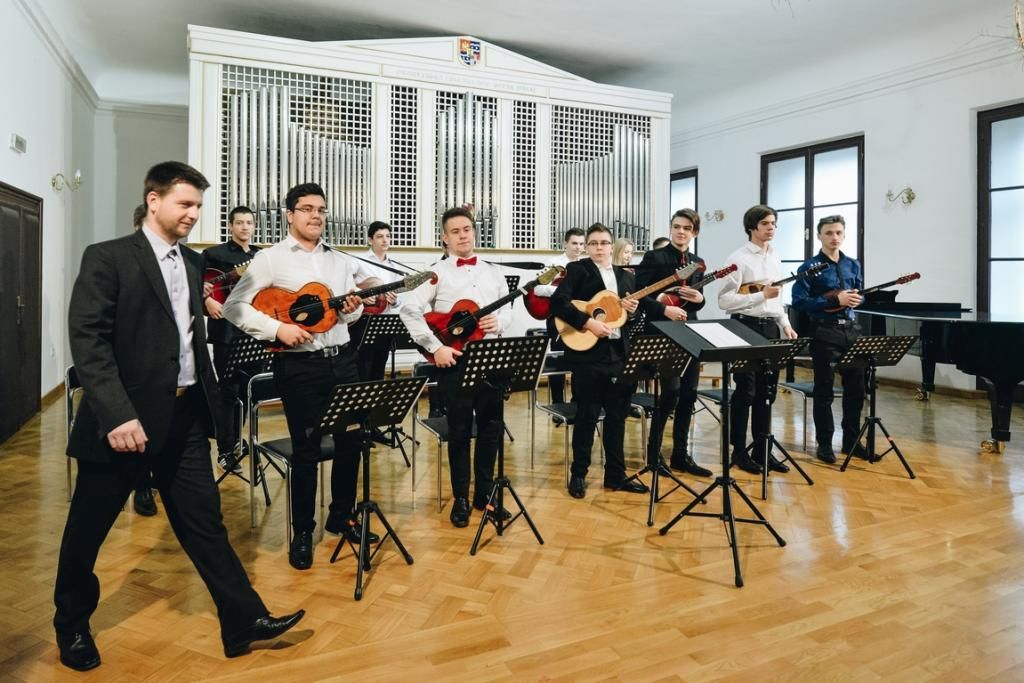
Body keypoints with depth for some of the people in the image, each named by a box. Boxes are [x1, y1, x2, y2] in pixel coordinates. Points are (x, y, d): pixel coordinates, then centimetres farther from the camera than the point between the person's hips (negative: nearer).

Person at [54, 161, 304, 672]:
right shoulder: (107, 258, -8)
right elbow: (87, 341, -15)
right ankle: (71, 625, 36)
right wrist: (116, 415, -23)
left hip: (184, 414, 5)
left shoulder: (191, 262, 12)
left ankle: (244, 621, 15)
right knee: (87, 529, 13)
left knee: (203, 521, 9)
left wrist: (207, 397, 13)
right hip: (126, 418, -5)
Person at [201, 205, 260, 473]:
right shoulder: (213, 254, -1)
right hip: (226, 330, -5)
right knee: (228, 390, -3)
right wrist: (207, 300, -19)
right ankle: (225, 450, 5)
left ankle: (236, 440, 28)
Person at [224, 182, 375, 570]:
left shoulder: (339, 260, 13)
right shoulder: (270, 259, -3)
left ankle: (341, 517, 30)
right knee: (306, 450, 2)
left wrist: (353, 309, -5)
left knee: (351, 441, 10)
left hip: (343, 359, 5)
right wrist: (277, 328, -20)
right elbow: (234, 306, -9)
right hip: (299, 366, -5)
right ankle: (302, 533, 20)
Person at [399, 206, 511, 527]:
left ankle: (484, 492, 24)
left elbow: (508, 308, 17)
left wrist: (499, 322, -7)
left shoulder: (493, 272, 14)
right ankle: (461, 498, 17)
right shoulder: (436, 273, -1)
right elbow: (409, 310, -11)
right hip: (454, 358, -4)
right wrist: (435, 347, -17)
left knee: (491, 425, 8)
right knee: (460, 429, 3)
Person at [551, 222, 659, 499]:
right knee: (587, 415, 0)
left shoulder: (626, 276, 17)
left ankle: (615, 474, 20)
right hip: (588, 353, -5)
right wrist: (588, 322, -21)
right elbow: (558, 302, -14)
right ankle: (578, 474, 14)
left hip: (620, 352, 5)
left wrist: (634, 309, -3)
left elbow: (633, 317, 20)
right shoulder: (577, 269, 1)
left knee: (617, 415, 9)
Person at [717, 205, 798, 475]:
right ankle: (739, 451, 10)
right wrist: (761, 296, -19)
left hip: (771, 327, 7)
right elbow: (724, 300, -15)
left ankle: (762, 449, 19)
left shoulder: (775, 259, 14)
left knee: (766, 391, 10)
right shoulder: (738, 258, -8)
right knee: (746, 391, -2)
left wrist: (785, 325, 10)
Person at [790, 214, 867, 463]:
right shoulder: (810, 266, -6)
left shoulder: (853, 265, 12)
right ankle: (824, 443, 11)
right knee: (824, 390, 1)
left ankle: (851, 440, 23)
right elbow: (798, 301, -15)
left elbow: (860, 295, 21)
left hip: (850, 329, 6)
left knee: (855, 386, 9)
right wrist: (835, 300, -20)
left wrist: (857, 299, -4)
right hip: (823, 331, -6)